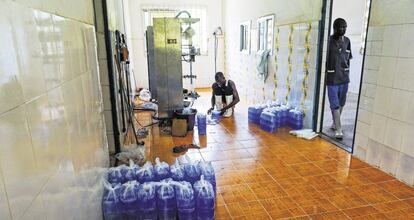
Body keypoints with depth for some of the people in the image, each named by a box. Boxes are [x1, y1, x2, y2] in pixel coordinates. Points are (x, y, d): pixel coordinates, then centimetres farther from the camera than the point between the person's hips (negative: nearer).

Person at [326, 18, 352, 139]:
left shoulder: (347, 41, 8)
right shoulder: (329, 41, -10)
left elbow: (348, 58, 15)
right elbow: (325, 58, -11)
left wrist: (347, 73, 14)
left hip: (344, 78, 6)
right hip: (332, 78, -6)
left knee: (341, 103, 14)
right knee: (335, 104, -2)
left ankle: (334, 123, 31)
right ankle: (338, 129, 4)